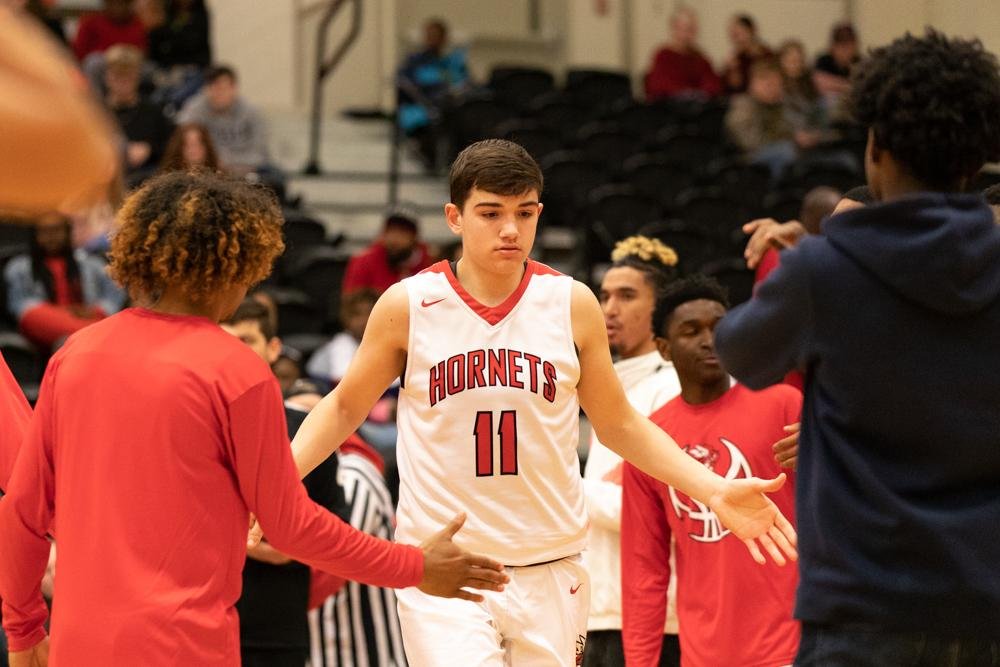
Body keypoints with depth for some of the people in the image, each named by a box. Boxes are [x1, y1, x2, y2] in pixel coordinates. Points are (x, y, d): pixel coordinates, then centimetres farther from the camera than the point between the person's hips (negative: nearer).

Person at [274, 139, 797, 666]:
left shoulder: (572, 305, 1)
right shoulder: (409, 306, -3)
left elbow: (618, 425, 12)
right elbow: (345, 408, 10)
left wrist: (715, 491, 2)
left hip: (549, 573, 3)